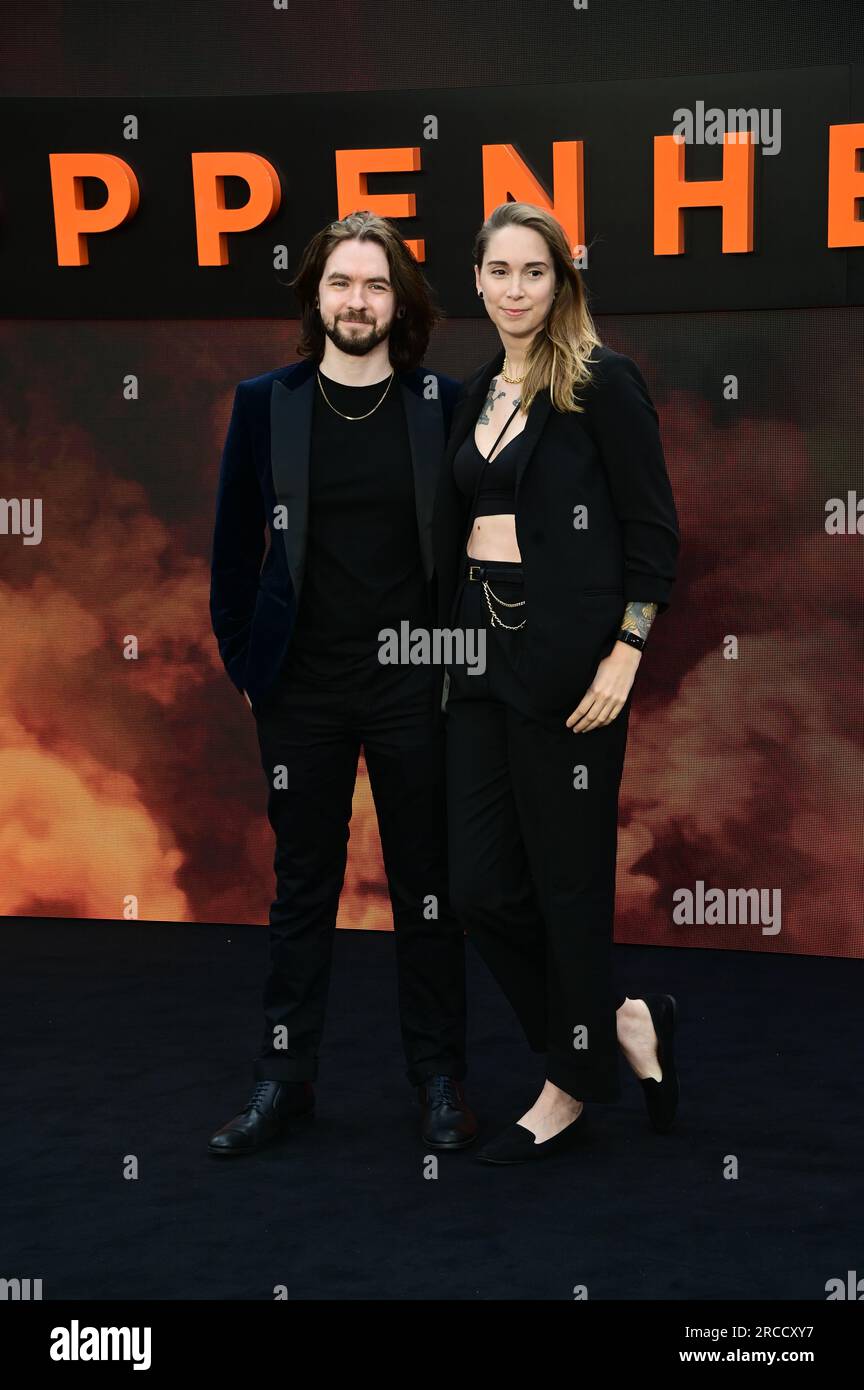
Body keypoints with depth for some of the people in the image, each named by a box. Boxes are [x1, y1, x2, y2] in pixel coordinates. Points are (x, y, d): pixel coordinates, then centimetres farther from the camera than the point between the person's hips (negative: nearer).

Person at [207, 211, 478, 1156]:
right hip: (303, 691, 1)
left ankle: (440, 1080, 17)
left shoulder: (443, 405, -1)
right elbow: (234, 544, 7)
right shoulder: (266, 404, 2)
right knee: (302, 886, 9)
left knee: (427, 888, 6)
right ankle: (283, 1079, 18)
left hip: (415, 688, -1)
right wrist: (242, 661, 4)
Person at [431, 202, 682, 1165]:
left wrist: (624, 655, -16)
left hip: (567, 655, -7)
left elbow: (653, 531, -8)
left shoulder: (603, 381, -5)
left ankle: (572, 1088, 17)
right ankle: (622, 1022, 22)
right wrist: (448, 646, 15)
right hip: (481, 651, 7)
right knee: (480, 884, 4)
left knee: (568, 877, 2)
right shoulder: (477, 392, 15)